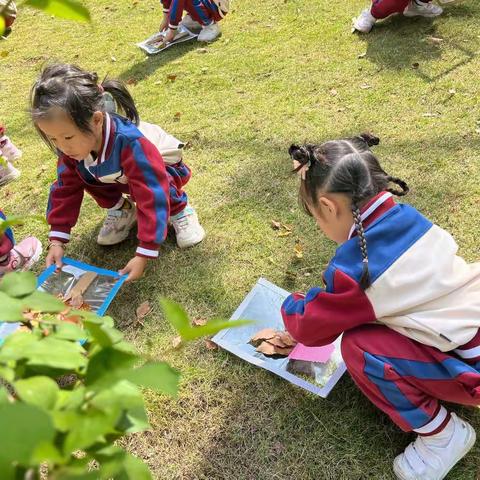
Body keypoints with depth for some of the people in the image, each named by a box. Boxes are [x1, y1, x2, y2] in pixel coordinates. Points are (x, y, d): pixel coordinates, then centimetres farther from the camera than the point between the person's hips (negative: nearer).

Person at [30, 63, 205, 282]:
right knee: (82, 173, -19)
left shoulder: (130, 144, -44)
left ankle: (179, 209, -7)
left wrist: (143, 255, -47)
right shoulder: (73, 144, -24)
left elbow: (152, 197, -45)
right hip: (116, 177, 6)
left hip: (164, 168, -6)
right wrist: (56, 240, -20)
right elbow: (65, 188, -13)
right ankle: (121, 209, 4)